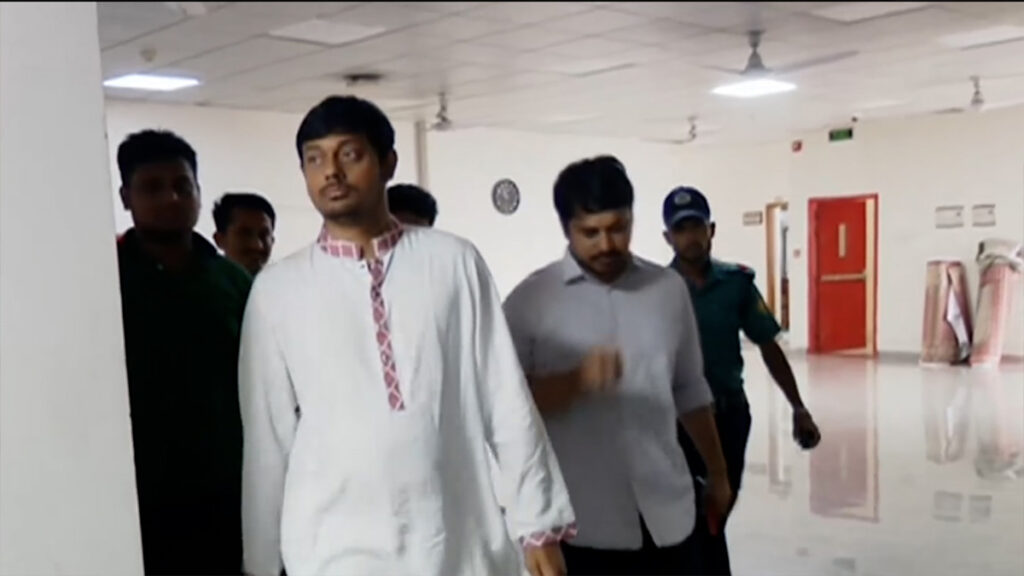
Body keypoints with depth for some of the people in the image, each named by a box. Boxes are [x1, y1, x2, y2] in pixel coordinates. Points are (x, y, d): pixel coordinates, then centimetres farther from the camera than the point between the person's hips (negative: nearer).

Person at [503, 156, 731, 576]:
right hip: (581, 521, -3)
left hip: (665, 514, 3)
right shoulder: (530, 300, -5)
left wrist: (717, 471, 22)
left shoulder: (669, 290, 6)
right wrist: (576, 379, -26)